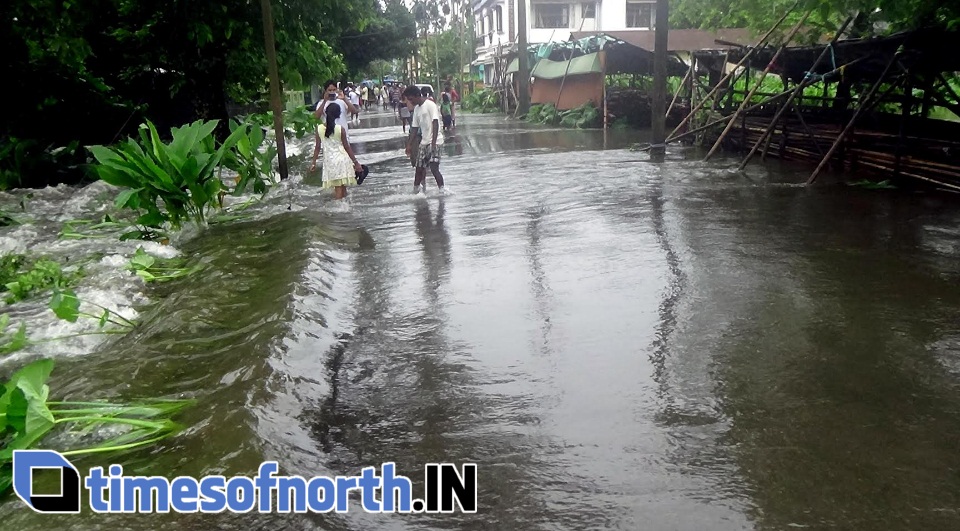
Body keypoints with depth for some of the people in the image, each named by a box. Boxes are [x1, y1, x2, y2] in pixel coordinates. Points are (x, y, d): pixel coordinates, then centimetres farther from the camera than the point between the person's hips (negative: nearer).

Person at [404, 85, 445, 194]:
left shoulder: (430, 105, -10)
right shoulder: (416, 108, 14)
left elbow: (435, 123, -18)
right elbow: (415, 128, 18)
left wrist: (433, 142, -25)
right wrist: (409, 145, 15)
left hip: (434, 142, -8)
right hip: (423, 142, 8)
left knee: (434, 168, -15)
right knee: (419, 168, 8)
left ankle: (442, 190, -4)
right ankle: (415, 191, 19)